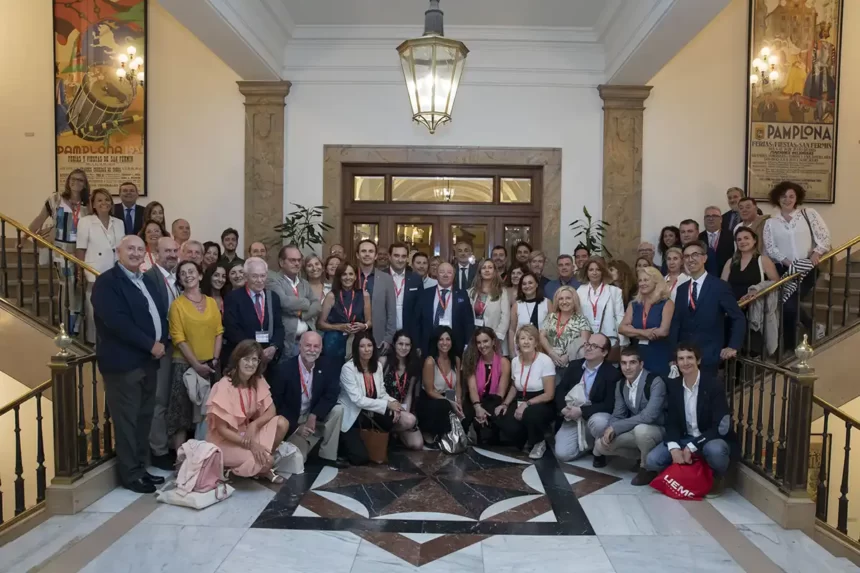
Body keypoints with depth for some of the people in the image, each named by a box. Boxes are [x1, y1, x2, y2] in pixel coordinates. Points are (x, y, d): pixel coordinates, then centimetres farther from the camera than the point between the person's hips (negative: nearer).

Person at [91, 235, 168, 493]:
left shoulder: (147, 281, 16)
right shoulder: (107, 281, -9)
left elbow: (161, 313, 16)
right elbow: (117, 321, -20)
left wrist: (161, 342, -2)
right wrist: (150, 345, -17)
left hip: (148, 360, 8)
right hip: (123, 362, -8)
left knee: (144, 418, 13)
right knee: (127, 421, 1)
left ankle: (140, 467, 24)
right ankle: (130, 474, 11)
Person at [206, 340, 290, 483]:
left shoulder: (258, 380, -6)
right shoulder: (224, 387, -23)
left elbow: (271, 410, -4)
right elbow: (221, 429, -20)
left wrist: (254, 425, -24)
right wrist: (250, 444, -26)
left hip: (246, 430, 7)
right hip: (225, 440, -7)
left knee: (282, 423, -18)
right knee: (266, 460, -28)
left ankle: (263, 468, 0)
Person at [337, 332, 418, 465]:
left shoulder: (377, 366, 3)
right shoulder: (348, 368, -17)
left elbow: (382, 393, 6)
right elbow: (358, 400, -22)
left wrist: (393, 402, -17)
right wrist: (387, 404, -21)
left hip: (372, 412, 5)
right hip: (352, 416, -5)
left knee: (409, 421, -16)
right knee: (360, 458, -21)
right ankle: (343, 441, 13)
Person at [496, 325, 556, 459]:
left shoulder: (545, 361, -14)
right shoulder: (515, 361, 3)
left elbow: (549, 395, -15)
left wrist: (527, 404, -25)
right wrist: (505, 404, 1)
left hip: (541, 405, -4)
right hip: (520, 403, 4)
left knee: (530, 414, -38)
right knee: (507, 427, -26)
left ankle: (538, 443, -4)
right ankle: (527, 441, 11)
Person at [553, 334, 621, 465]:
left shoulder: (612, 373, -12)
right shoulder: (575, 366, 4)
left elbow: (609, 404, -18)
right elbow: (560, 389, 5)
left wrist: (582, 411, -25)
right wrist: (563, 408, -16)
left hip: (596, 416, -4)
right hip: (573, 418, 4)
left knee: (598, 422, -40)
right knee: (562, 454, -14)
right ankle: (589, 442, 16)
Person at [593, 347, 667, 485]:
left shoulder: (655, 382, -23)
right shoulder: (620, 385, 0)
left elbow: (649, 416, -33)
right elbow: (618, 415, 3)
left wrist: (615, 427, -30)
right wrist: (609, 431, -20)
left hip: (658, 430, -6)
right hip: (635, 431, 6)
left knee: (641, 429, -39)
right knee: (601, 445, -12)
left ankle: (648, 467, -11)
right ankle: (641, 457, 9)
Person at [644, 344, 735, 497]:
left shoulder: (713, 385, -17)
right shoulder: (673, 385, -3)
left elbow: (720, 427, -21)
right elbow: (671, 421, -2)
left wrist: (691, 447, -26)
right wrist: (674, 448, -22)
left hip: (710, 439, -3)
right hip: (684, 439, 4)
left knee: (715, 450, -39)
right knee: (652, 460, -18)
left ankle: (716, 479, -4)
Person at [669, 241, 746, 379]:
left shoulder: (720, 287, -5)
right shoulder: (681, 289, 10)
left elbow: (739, 319, -3)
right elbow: (676, 323, 9)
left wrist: (733, 347, -13)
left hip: (708, 357, -4)